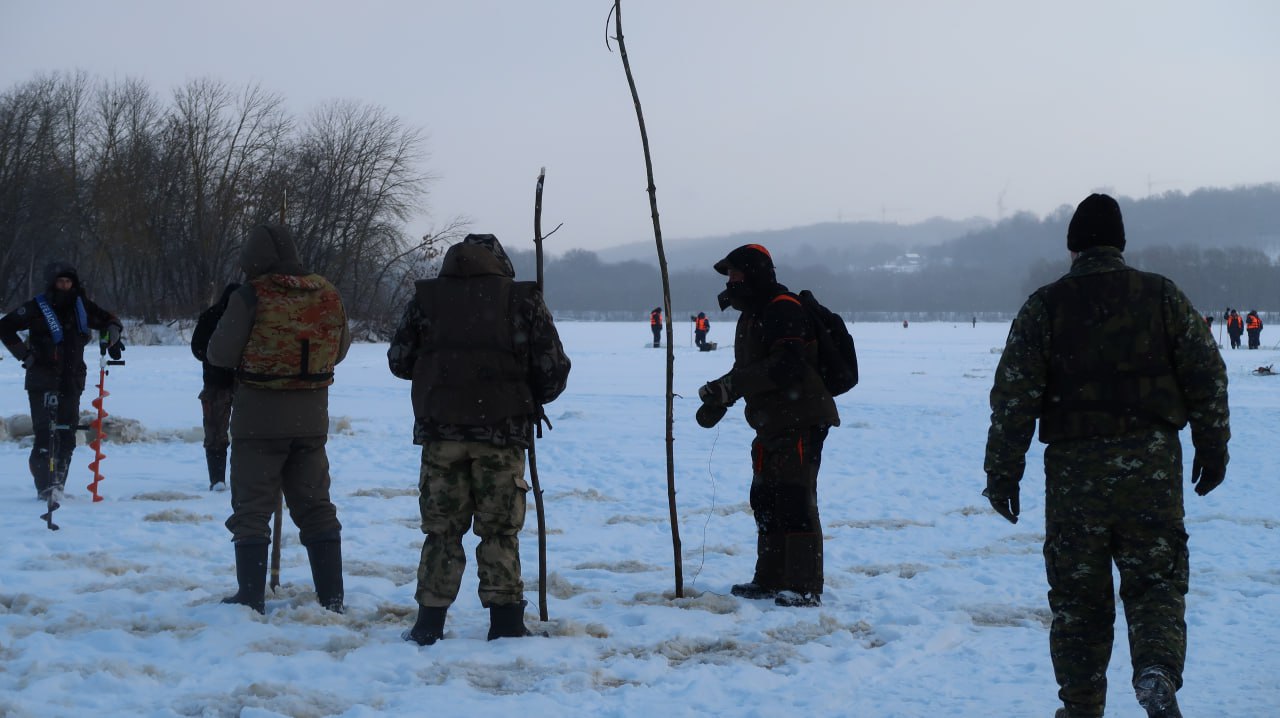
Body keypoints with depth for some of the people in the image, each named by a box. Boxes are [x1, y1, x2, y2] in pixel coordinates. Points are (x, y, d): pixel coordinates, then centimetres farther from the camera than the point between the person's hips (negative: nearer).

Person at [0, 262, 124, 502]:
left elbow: (107, 319, 25)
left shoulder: (81, 305, 10)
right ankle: (45, 486, -12)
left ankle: (56, 484, 9)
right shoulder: (37, 307, -3)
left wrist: (113, 333, 5)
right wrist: (24, 354, -4)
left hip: (72, 381, 4)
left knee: (67, 435, 2)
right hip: (43, 380, -4)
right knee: (45, 433, -12)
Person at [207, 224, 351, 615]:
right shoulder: (328, 295, 1)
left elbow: (220, 354, -13)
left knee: (252, 509, 5)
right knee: (315, 506, 14)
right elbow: (340, 350, 13)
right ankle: (332, 597, 14)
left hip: (259, 415, -4)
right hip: (311, 417, 5)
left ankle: (251, 597, 5)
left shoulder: (250, 296, -15)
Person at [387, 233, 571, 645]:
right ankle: (506, 623, 6)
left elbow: (399, 361, 9)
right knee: (500, 530, 7)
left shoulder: (427, 298, 4)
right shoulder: (524, 301, 1)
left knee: (442, 528, 9)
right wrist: (533, 401, 19)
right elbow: (553, 368, 0)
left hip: (441, 429, 1)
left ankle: (430, 623, 9)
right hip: (503, 430, -1)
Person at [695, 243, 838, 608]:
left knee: (795, 499, -12)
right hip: (771, 425, 11)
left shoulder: (783, 310, -15)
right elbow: (747, 370, 22)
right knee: (765, 500, 13)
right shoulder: (751, 315, 18)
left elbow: (785, 367, -27)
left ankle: (805, 587, -10)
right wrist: (718, 400, 4)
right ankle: (771, 579, 22)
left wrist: (729, 386, -26)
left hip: (800, 422, -11)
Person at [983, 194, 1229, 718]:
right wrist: (1212, 448, 11)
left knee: (1079, 595, 10)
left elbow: (1014, 395, -4)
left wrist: (1002, 473, 0)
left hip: (1075, 468, 0)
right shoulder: (1162, 295, 4)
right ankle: (1157, 672, -19)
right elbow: (1207, 374, 3)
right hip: (1152, 466, 0)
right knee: (1155, 583, 7)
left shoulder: (1045, 306, 0)